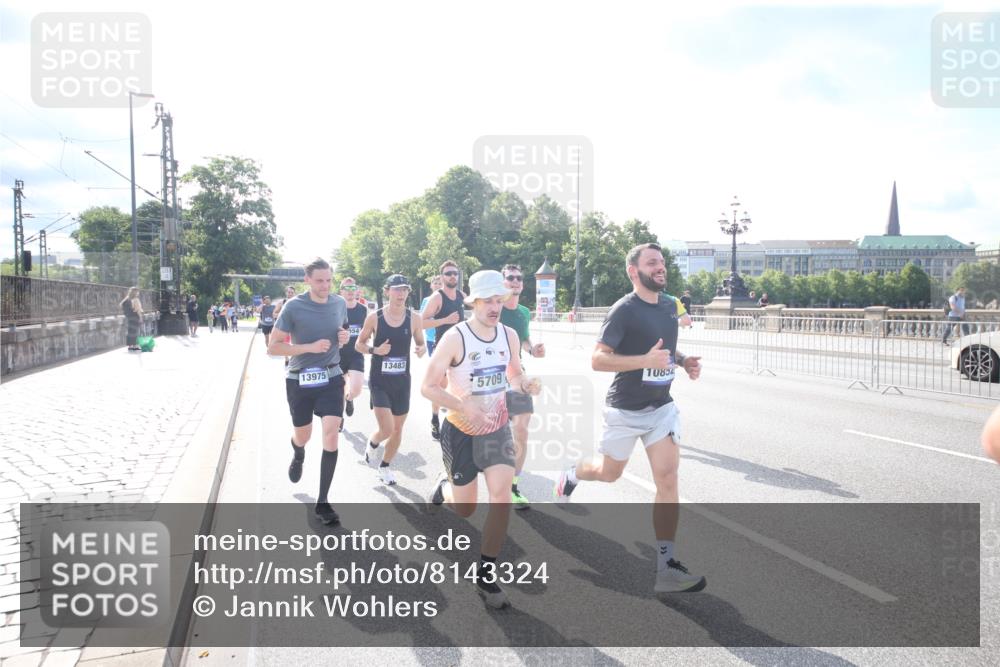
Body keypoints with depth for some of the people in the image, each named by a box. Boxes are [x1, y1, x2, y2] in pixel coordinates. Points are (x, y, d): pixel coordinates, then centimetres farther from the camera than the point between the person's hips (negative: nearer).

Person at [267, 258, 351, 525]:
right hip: (299, 380, -2)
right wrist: (310, 347, -22)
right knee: (303, 436, 15)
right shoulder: (293, 307, -13)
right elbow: (273, 347, -11)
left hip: (331, 378, 2)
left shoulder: (339, 303, 0)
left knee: (331, 436, -9)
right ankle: (298, 457, 56)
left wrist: (345, 337, -6)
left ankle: (322, 502, 1)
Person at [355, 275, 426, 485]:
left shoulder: (414, 318, -4)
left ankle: (385, 466, 35)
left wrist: (421, 350, -16)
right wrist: (375, 350, -18)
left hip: (402, 381, 3)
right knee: (387, 429, -14)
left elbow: (421, 343, 8)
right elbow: (359, 344, 1)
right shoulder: (374, 317, -9)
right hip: (379, 380, -3)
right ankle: (372, 444, 22)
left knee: (398, 429, 11)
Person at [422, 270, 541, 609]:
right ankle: (444, 487, 46)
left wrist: (526, 384, -12)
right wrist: (464, 407, -30)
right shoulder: (454, 338, -18)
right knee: (465, 510, 8)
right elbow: (428, 386, -16)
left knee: (502, 496, -13)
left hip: (498, 428, 3)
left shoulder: (509, 335, -3)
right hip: (461, 431, -3)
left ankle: (485, 575, 2)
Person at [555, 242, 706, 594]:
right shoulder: (623, 310, -17)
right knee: (609, 473, 14)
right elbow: (597, 360, -21)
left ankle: (666, 567, -3)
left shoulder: (670, 305, 5)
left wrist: (684, 360, 1)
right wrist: (647, 360, -31)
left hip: (662, 407, 5)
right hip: (625, 410, -5)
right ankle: (572, 475, 50)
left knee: (667, 478, -7)